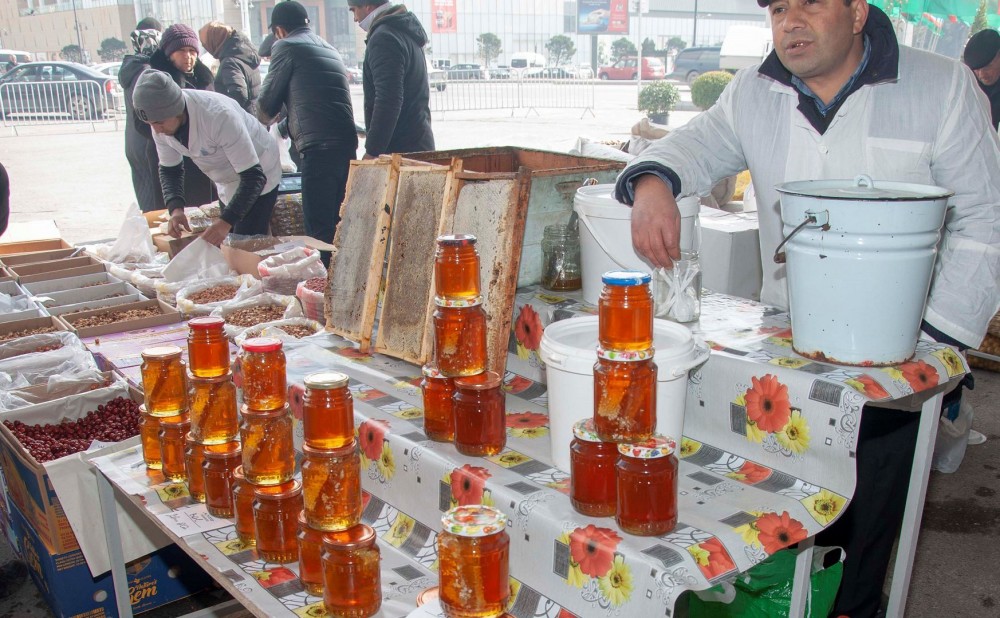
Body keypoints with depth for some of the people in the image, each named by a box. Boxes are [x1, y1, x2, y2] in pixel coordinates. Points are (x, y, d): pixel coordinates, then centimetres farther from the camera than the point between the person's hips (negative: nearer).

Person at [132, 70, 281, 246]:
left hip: (257, 181, -7)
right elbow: (169, 169, -2)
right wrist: (176, 209, -22)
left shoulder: (220, 116, -37)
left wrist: (225, 222, -46)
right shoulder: (161, 121, -16)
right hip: (227, 185, 7)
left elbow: (254, 176, -36)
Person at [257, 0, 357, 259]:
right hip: (347, 144, 8)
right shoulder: (330, 49, 25)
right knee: (338, 225, 13)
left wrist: (265, 121, 30)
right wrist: (286, 122, 41)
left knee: (319, 229, -7)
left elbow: (266, 106, 8)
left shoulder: (286, 47, 3)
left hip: (318, 148, -8)